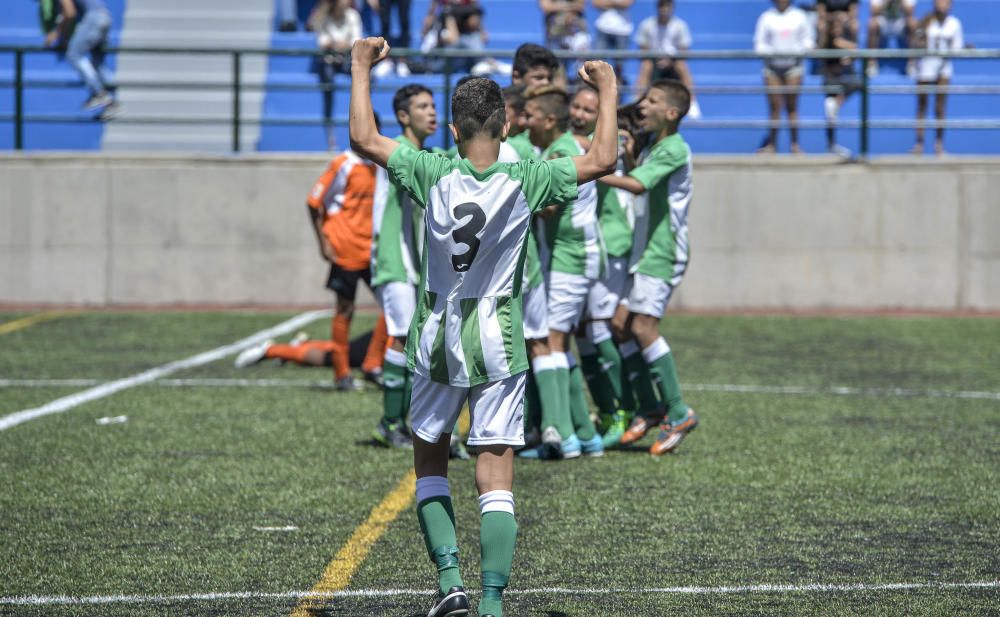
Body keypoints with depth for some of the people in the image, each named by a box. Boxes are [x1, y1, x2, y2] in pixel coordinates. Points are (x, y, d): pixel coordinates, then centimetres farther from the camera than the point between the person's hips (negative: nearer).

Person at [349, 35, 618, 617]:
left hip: (438, 344, 1)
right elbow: (602, 160, -5)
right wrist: (608, 92, 8)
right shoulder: (524, 181, -11)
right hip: (499, 349, -1)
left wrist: (361, 70, 9)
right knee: (497, 481, 0)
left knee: (430, 463, 19)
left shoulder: (433, 175, -9)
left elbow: (364, 139, -3)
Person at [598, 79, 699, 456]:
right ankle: (650, 408, 14)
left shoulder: (674, 150, -14)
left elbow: (638, 185, -27)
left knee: (643, 326, -14)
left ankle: (678, 412, -8)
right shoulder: (652, 146, 16)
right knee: (621, 322, 5)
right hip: (644, 251, 9)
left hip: (662, 252, -9)